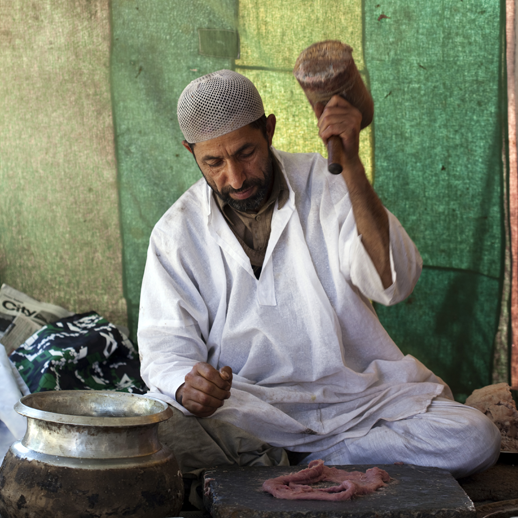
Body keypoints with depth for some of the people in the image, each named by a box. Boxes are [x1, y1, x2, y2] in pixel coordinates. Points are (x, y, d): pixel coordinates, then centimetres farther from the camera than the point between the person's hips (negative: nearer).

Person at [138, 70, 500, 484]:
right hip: (248, 409, -1)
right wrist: (186, 387, -25)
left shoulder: (325, 185, -1)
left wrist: (351, 165, -26)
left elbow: (395, 281, -16)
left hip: (358, 396, 1)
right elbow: (166, 348, 1)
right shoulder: (177, 235, 3)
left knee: (474, 439, -24)